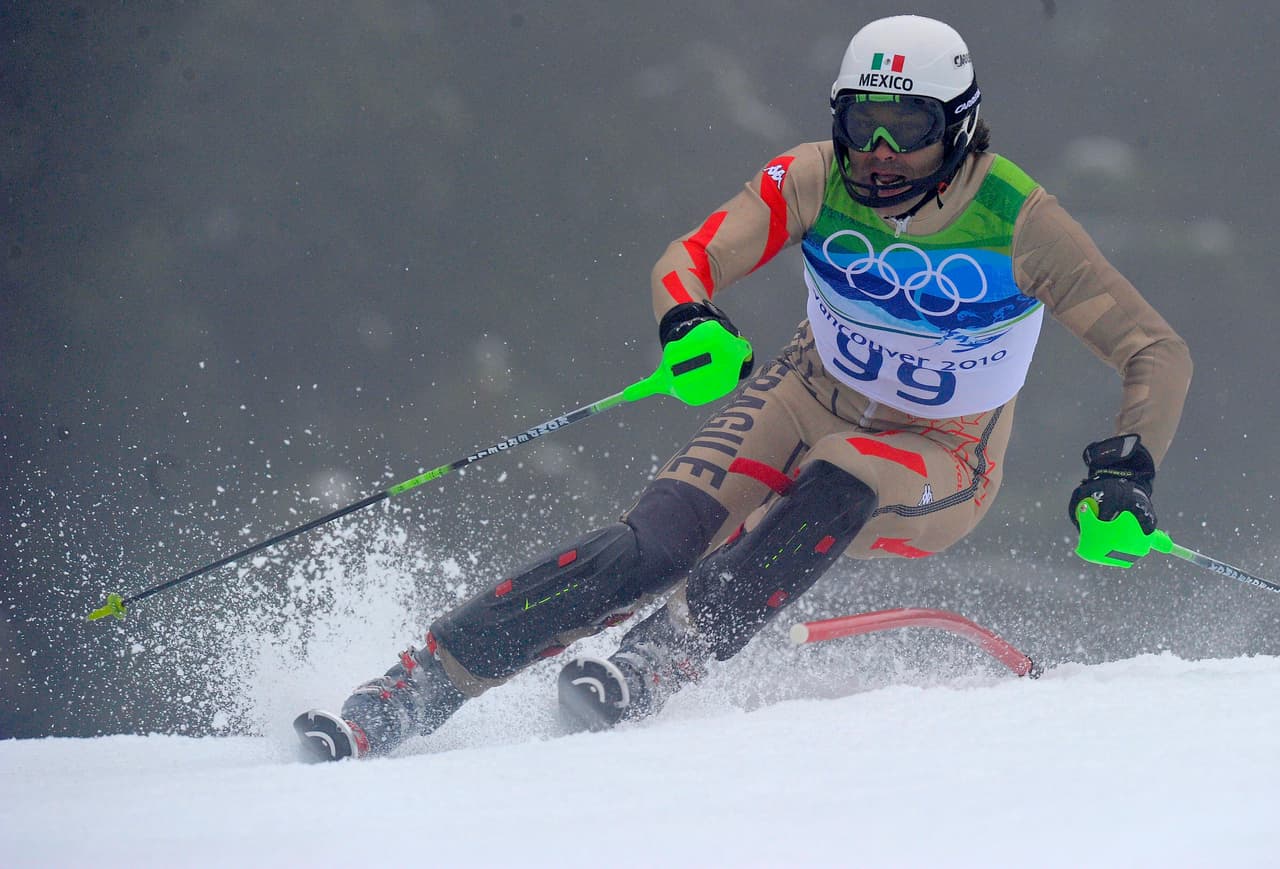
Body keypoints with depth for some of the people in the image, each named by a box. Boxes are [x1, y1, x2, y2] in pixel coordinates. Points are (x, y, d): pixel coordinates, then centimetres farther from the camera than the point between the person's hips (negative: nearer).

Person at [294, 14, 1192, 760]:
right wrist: (689, 322, -42)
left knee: (833, 482, -38)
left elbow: (1159, 353, -17)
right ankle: (406, 695, -26)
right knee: (653, 544, -23)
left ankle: (656, 665, -41)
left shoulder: (1020, 223, -21)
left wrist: (1127, 467, -35)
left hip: (937, 466, -1)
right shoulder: (815, 180, -15)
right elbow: (690, 259, -17)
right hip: (810, 399, 1)